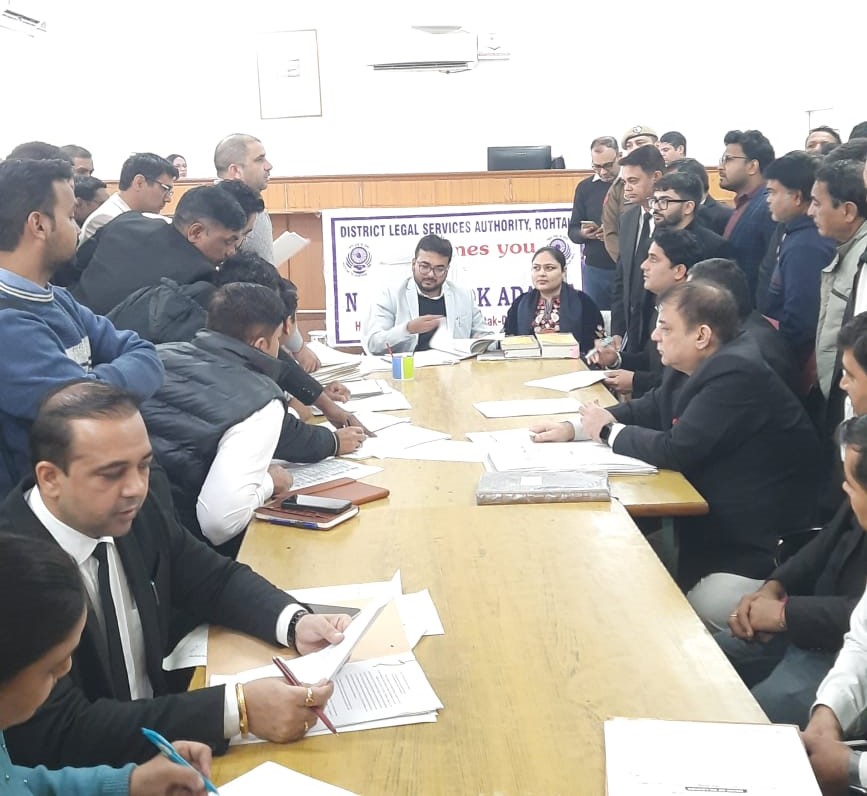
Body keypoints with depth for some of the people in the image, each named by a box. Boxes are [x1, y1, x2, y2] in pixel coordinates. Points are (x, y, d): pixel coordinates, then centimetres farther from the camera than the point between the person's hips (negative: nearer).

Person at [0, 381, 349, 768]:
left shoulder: (139, 506, -7)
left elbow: (215, 580, 8)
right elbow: (61, 734, -27)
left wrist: (296, 622, -12)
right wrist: (238, 710, -32)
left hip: (157, 737, 6)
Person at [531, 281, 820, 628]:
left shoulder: (737, 373, -25)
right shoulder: (694, 365, 3)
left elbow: (677, 450, -28)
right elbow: (650, 409, 14)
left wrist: (607, 431, -11)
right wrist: (574, 427, 0)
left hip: (761, 548, -9)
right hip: (715, 524, 9)